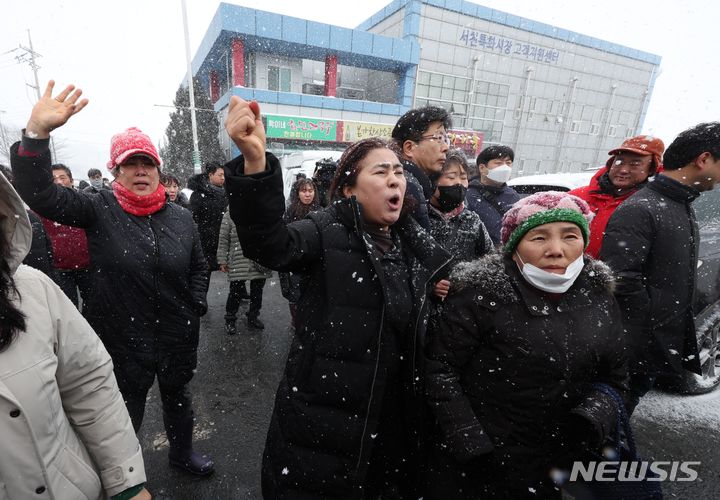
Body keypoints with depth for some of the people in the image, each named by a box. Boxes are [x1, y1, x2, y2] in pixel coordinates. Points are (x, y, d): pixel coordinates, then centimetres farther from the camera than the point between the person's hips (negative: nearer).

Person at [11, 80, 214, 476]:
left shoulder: (180, 217, -2)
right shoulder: (99, 210, -9)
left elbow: (198, 267, 7)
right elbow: (38, 193, -22)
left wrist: (195, 308, -1)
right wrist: (37, 131, -32)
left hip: (177, 339, 3)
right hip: (122, 342, -2)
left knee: (178, 397, 25)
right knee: (125, 415, 19)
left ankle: (182, 451, 52)